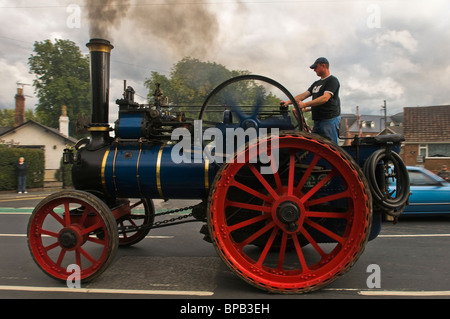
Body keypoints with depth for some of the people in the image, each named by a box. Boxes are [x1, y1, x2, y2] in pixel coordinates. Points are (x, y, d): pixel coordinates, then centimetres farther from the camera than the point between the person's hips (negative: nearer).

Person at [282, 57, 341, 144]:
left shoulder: (332, 80, -4)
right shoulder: (316, 83, 23)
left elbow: (325, 98, -18)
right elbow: (304, 95, 19)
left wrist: (305, 105, -21)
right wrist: (288, 102, 6)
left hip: (330, 119, -8)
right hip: (317, 120, 8)